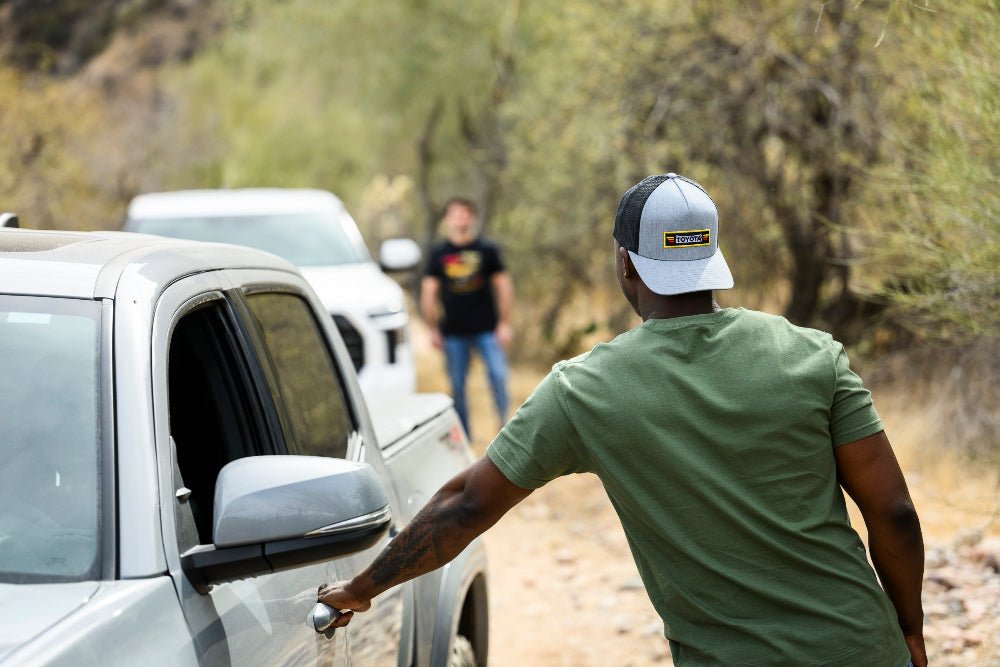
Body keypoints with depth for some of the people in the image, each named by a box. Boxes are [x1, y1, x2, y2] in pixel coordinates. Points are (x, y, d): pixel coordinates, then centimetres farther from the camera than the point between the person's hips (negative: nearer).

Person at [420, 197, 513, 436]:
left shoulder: (487, 249, 3)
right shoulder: (438, 253, 5)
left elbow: (503, 286, 5)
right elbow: (428, 292, 8)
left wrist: (504, 324, 0)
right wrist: (434, 329, 5)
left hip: (487, 329, -1)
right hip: (453, 333, 1)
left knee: (498, 376, -13)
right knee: (457, 385, 5)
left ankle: (505, 423, 2)